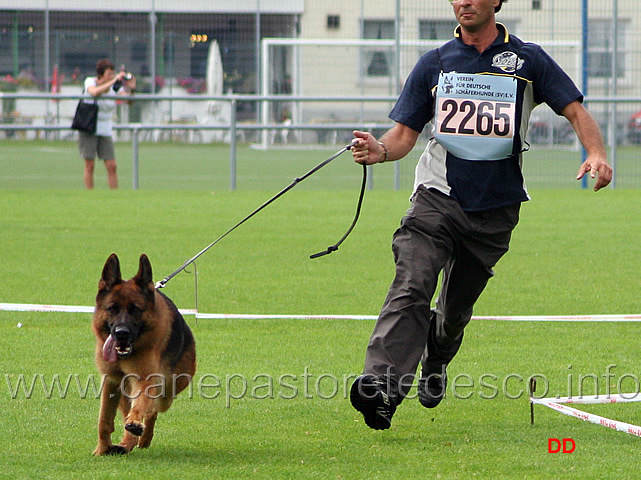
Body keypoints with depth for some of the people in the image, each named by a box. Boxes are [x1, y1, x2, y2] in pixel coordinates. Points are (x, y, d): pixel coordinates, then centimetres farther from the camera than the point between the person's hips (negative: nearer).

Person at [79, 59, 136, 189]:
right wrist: (113, 81, -37)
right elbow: (95, 92, -34)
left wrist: (131, 89, -35)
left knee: (112, 166, -4)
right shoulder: (90, 82, -10)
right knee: (89, 165, -5)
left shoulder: (116, 87, -3)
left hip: (105, 131, 3)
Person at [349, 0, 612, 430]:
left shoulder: (528, 61, 5)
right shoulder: (434, 64, 9)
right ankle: (381, 387, -36)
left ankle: (435, 363, 44)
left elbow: (576, 111, 1)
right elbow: (405, 133, 8)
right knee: (411, 288, -22)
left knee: (457, 308, 9)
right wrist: (381, 150, -16)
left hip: (496, 210, 0)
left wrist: (596, 153, -20)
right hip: (438, 197, 0)